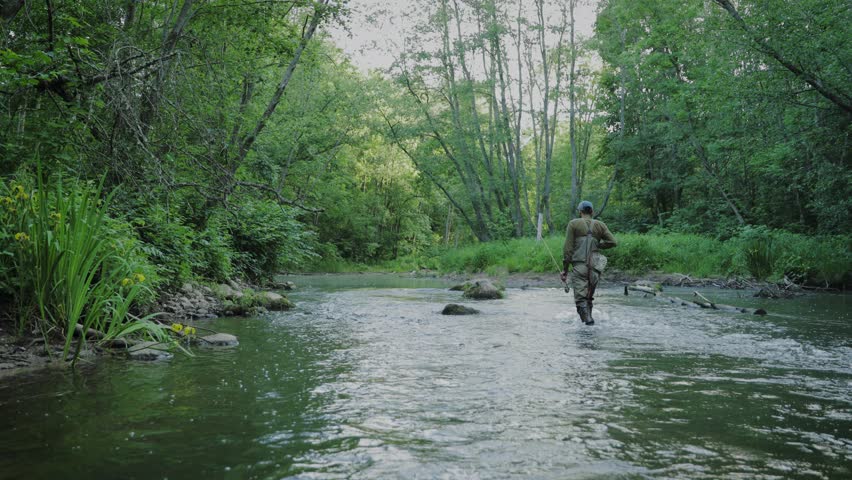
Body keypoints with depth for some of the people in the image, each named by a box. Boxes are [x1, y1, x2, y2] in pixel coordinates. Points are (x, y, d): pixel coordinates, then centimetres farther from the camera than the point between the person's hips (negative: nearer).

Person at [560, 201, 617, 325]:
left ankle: (587, 318, -28)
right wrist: (597, 245, 16)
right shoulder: (600, 225, 10)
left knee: (580, 297, -7)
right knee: (589, 297, 18)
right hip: (595, 267, 3)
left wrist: (564, 269, 0)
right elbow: (613, 242, 2)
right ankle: (587, 318, 21)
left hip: (579, 266, -3)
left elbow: (568, 248, -3)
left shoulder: (573, 224, 2)